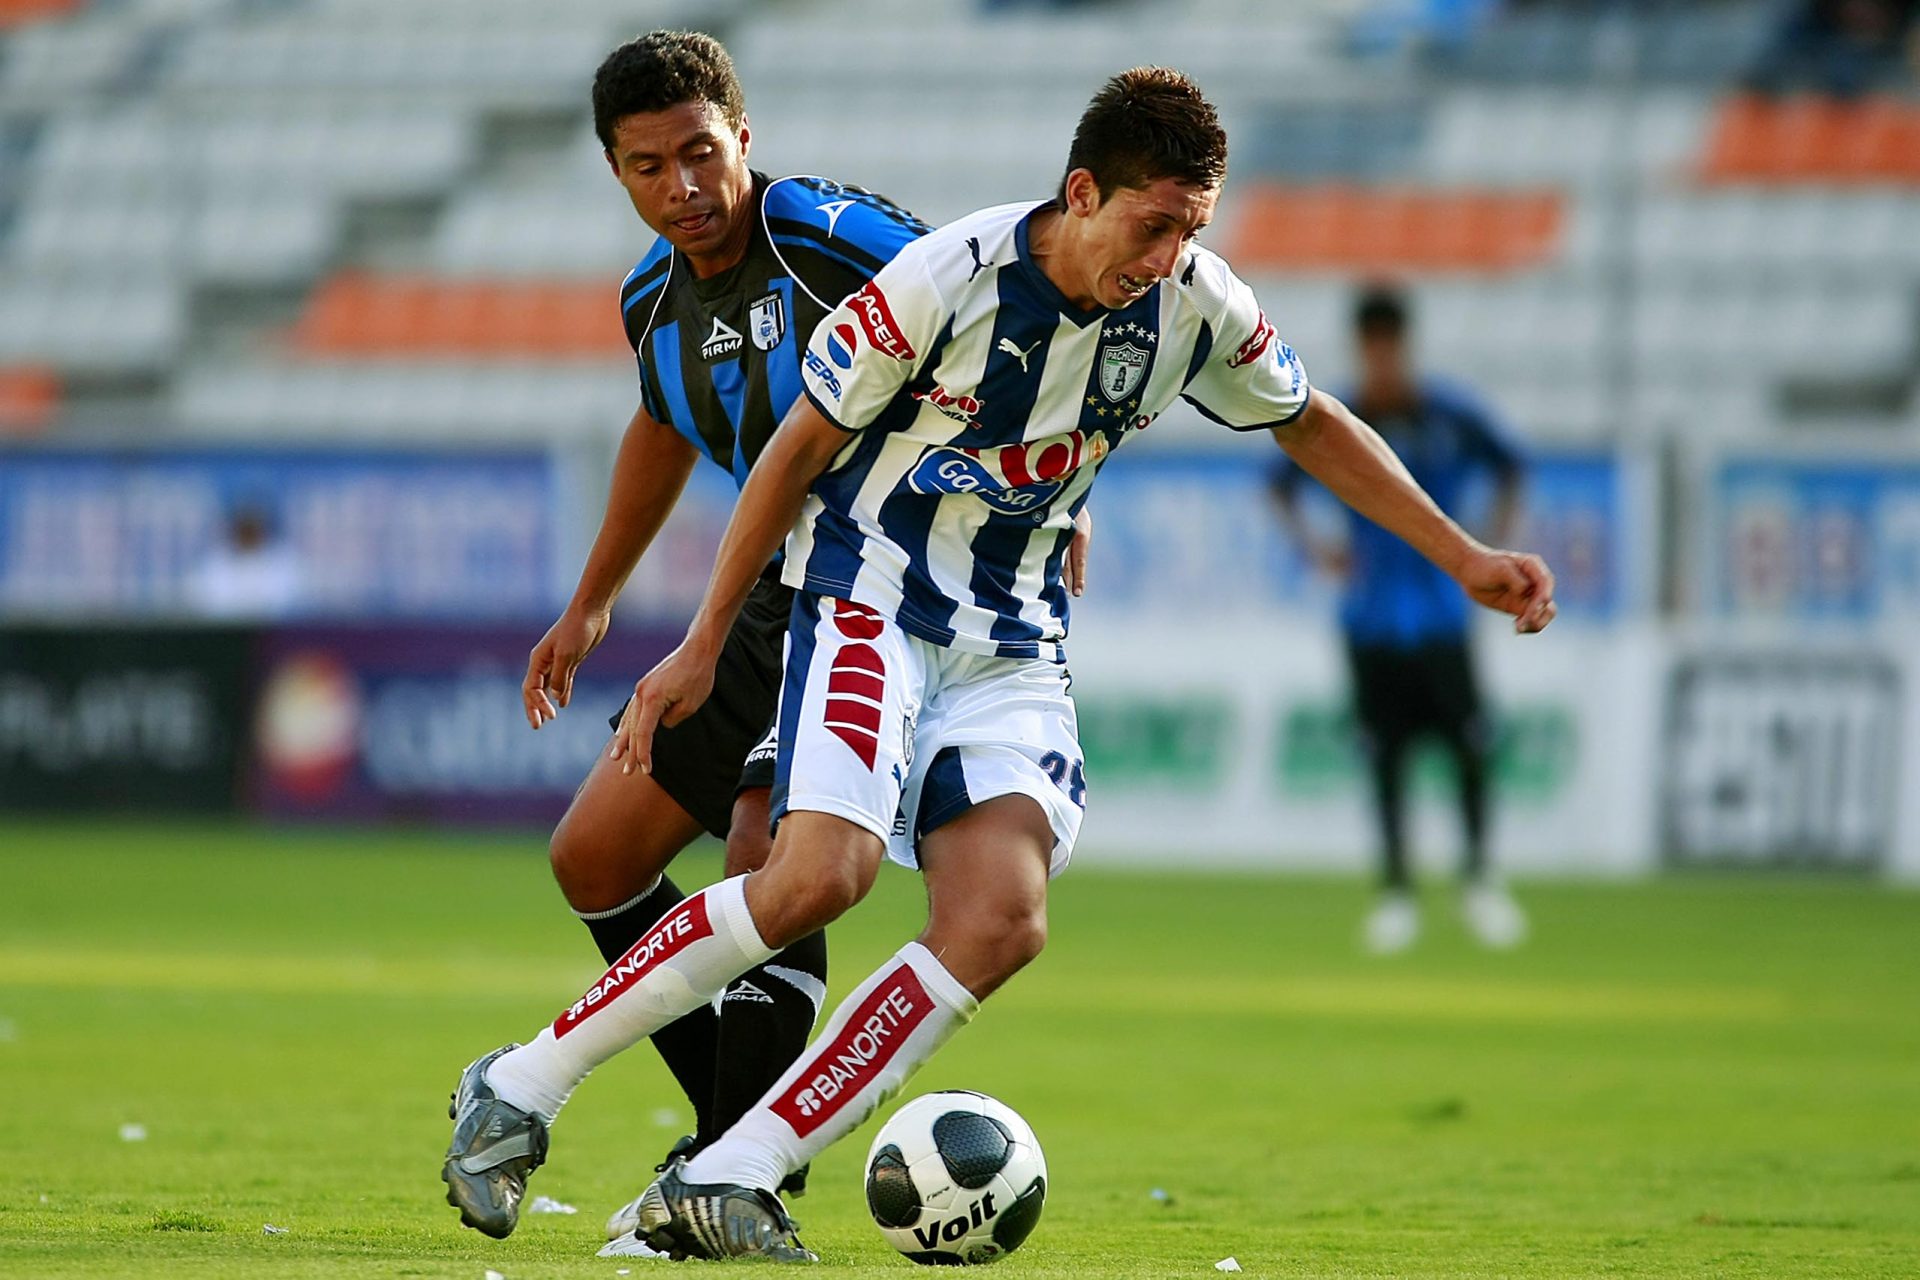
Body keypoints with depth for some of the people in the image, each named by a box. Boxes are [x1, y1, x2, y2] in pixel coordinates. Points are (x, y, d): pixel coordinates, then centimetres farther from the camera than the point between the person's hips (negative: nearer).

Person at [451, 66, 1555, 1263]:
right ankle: (526, 1083, -13)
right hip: (869, 593, -5)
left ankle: (723, 1182, -18)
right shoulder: (947, 277, -18)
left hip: (1011, 645, 5)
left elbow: (1313, 423, 14)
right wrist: (703, 647, -5)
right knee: (820, 873, -27)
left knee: (1001, 921, -18)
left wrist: (1464, 557, 13)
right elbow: (802, 446, -8)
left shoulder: (1196, 305, -5)